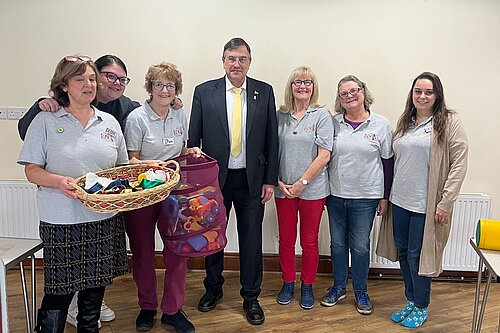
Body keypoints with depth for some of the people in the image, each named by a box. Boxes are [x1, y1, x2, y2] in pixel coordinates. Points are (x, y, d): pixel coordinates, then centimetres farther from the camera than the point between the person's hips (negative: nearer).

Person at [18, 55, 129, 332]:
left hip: (105, 220, 4)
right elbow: (32, 170, -4)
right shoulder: (46, 121, -2)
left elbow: (122, 166, 16)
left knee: (95, 289, 15)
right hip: (62, 223, -3)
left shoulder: (109, 122, 9)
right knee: (59, 293, 4)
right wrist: (59, 181, -23)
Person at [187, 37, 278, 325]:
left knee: (251, 239, 7)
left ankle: (251, 297, 26)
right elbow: (194, 138, 1)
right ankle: (213, 288, 37)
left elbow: (272, 139, 2)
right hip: (214, 178, 0)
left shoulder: (265, 92, 1)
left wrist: (270, 180, -1)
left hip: (252, 179, 0)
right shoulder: (204, 92, -1)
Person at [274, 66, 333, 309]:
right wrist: (278, 182, -5)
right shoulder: (280, 116, 4)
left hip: (312, 189, -2)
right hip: (284, 189, 2)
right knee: (286, 240, 12)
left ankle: (307, 287, 28)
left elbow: (324, 156, -9)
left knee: (309, 241, 10)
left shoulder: (322, 115, -4)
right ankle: (288, 283, 30)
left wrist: (302, 183, -12)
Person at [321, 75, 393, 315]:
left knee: (360, 246, 7)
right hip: (335, 195, 2)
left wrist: (385, 196, -1)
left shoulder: (381, 125, -3)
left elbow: (387, 162, 0)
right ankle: (338, 287, 31)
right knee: (338, 243, 13)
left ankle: (361, 291, 27)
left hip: (365, 197, -2)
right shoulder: (333, 123, 1)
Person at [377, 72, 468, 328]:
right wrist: (386, 195, 11)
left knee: (417, 256, 3)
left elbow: (459, 165, -10)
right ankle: (410, 301, 33)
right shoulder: (404, 122, 10)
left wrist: (446, 203, -14)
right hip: (399, 200, 5)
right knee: (403, 253, 14)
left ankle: (421, 307, 25)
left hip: (426, 204, -5)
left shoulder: (449, 122, -6)